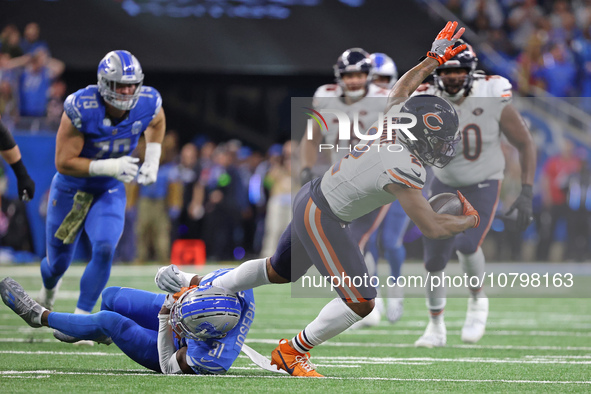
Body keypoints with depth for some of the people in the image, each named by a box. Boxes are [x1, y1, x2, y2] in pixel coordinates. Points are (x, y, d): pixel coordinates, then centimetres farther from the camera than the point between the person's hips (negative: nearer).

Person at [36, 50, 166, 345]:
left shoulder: (148, 103, -17)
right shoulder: (80, 109, -30)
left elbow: (157, 123, 11)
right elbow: (64, 163, -26)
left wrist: (152, 160, -2)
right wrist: (109, 167, -34)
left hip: (110, 191, 2)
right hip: (71, 189, -2)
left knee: (105, 249, -22)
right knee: (58, 262, 10)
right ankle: (49, 288, 50)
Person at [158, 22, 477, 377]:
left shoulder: (395, 121, -7)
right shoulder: (404, 169, -30)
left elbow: (402, 88, 17)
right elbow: (430, 227, -25)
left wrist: (434, 59, 25)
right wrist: (469, 221, -8)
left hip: (312, 198, 9)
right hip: (323, 220, -9)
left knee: (279, 272, 29)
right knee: (360, 302, -4)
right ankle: (293, 352, 13)